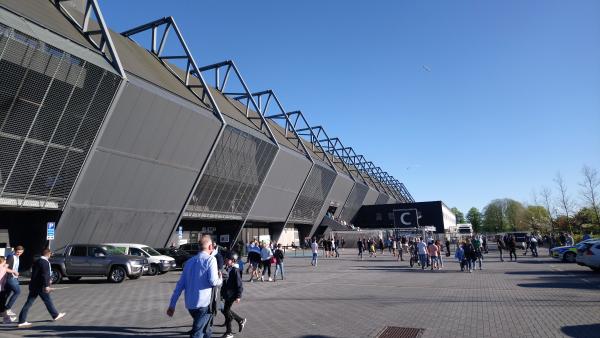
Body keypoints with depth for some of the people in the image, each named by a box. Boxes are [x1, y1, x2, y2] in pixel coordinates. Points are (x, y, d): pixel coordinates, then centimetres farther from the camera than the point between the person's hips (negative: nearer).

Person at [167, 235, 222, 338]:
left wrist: (172, 304, 13)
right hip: (203, 304, -7)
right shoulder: (210, 259, -9)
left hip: (190, 304, 7)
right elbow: (213, 281, -18)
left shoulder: (190, 261, 11)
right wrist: (220, 280, 4)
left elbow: (180, 284, 10)